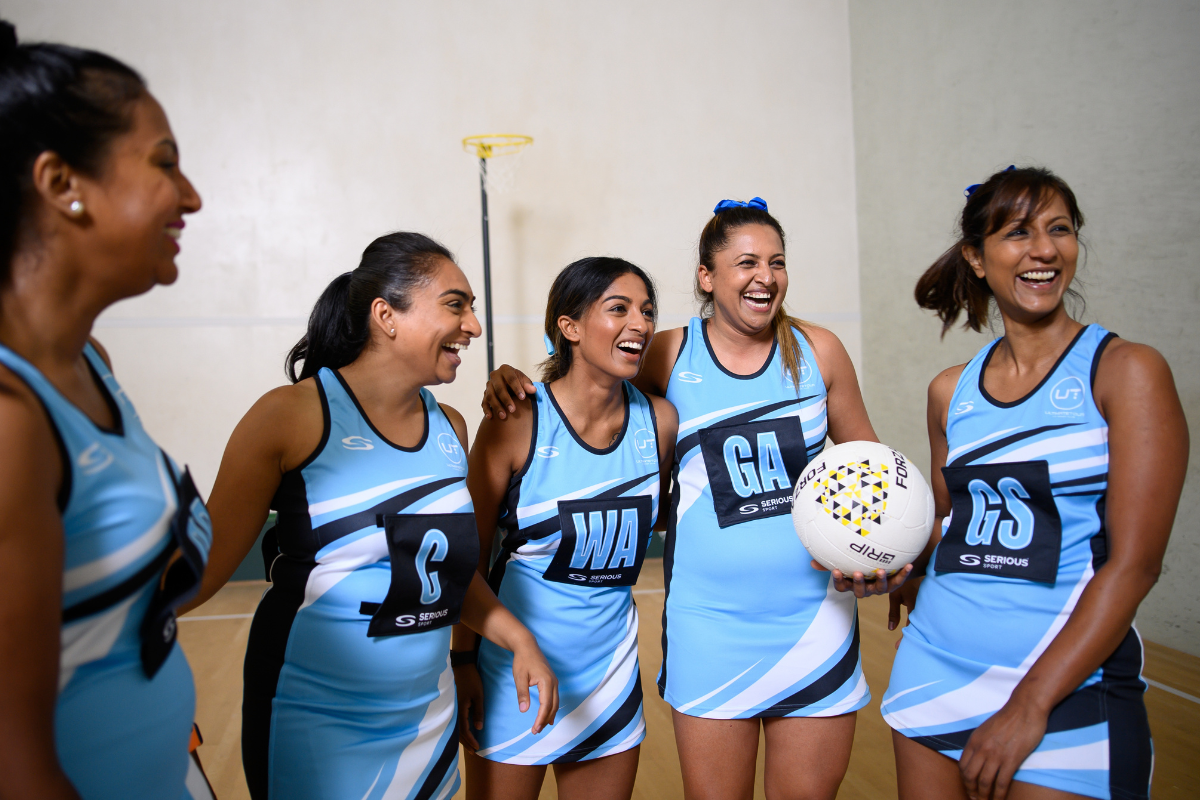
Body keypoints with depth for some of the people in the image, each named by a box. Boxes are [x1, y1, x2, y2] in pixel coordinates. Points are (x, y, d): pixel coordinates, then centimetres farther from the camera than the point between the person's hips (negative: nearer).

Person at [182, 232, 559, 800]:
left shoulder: (450, 428, 4)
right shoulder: (292, 416, -14)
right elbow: (207, 562, -13)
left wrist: (517, 637, 3)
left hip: (427, 715, 6)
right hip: (313, 725, -5)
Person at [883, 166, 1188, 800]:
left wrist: (1030, 705, -17)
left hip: (1063, 685, -4)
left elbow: (1134, 562, -13)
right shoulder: (951, 391, 6)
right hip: (936, 667, 4)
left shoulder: (1125, 371, -7)